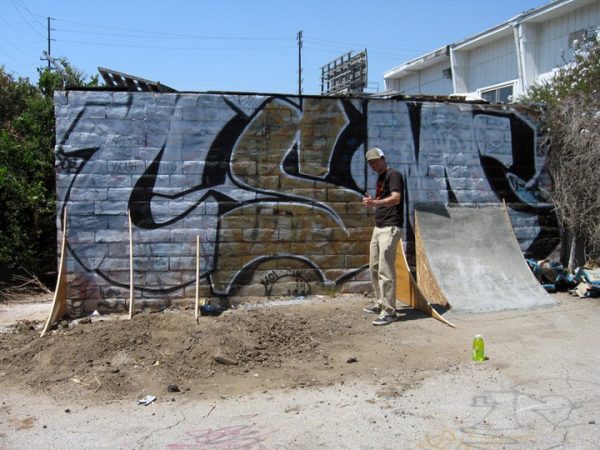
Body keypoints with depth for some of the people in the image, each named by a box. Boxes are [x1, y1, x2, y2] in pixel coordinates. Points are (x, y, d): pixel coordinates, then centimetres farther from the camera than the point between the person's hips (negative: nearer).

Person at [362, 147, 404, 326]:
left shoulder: (393, 175, -9)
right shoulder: (380, 178, 19)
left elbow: (396, 198, -24)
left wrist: (375, 202, -39)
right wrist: (372, 201, 7)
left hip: (390, 228, -10)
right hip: (378, 227, 10)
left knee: (386, 270, -12)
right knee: (374, 268, 13)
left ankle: (389, 311, -9)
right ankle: (380, 304, 24)